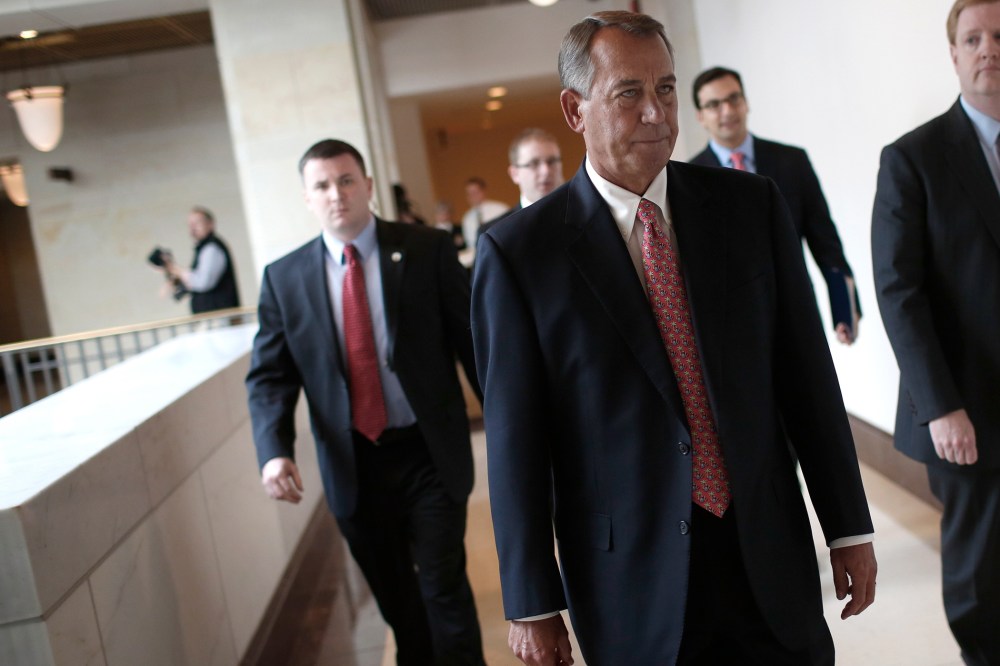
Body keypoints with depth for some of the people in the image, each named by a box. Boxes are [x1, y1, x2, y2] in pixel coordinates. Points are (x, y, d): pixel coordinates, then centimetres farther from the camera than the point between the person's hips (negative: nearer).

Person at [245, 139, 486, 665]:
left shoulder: (428, 250, -5)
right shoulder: (284, 277, 0)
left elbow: (473, 342, -4)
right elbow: (269, 375, -1)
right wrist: (274, 450, -17)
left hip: (429, 453, -2)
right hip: (352, 465, 3)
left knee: (443, 588, 4)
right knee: (395, 598, 18)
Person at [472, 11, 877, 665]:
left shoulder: (751, 204, 0)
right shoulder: (518, 252, -8)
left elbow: (806, 371, 4)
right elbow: (515, 439, -7)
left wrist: (849, 525, 6)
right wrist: (532, 606, -4)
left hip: (770, 554, 3)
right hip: (630, 582, -2)